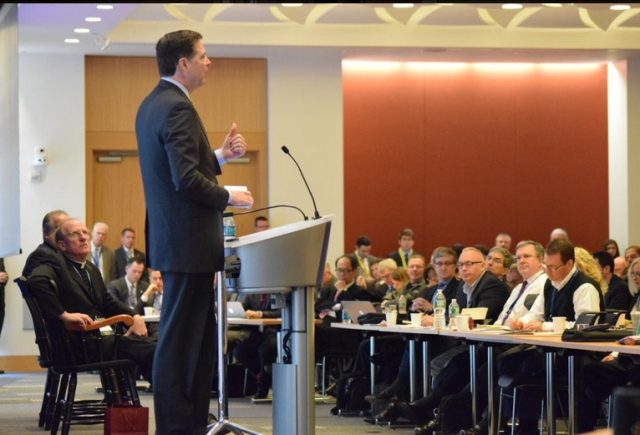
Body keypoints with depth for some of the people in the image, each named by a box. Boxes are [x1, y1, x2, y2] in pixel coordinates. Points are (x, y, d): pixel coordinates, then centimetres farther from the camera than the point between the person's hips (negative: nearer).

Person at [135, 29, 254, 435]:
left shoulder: (154, 104, 15)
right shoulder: (177, 108, -17)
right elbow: (187, 180, -24)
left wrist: (221, 155, 12)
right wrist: (228, 197, -11)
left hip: (175, 239, 10)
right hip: (189, 242, -10)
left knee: (200, 340, 14)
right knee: (180, 342, -6)